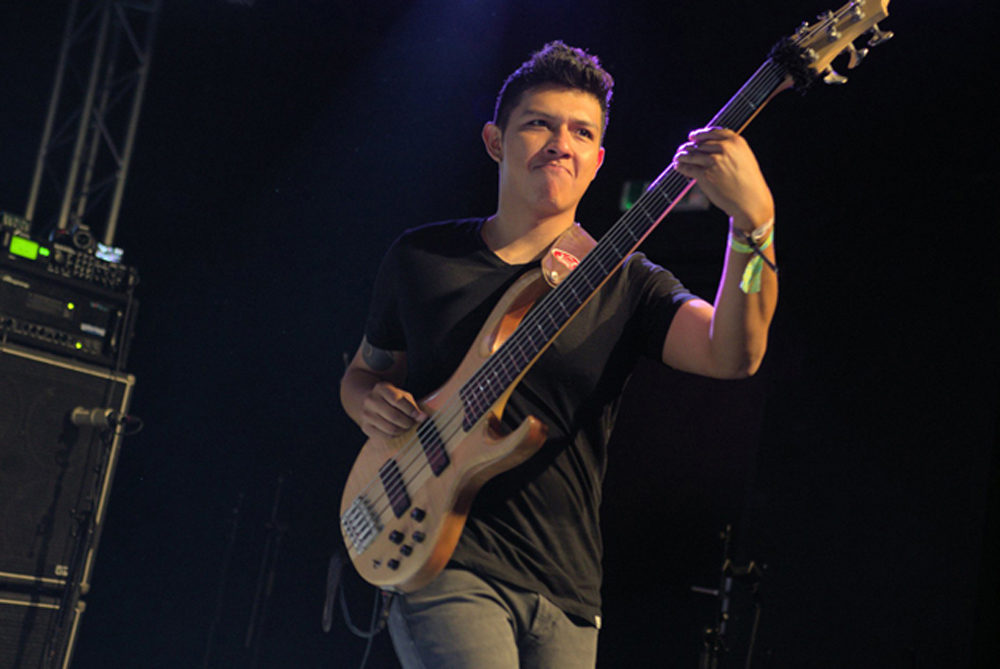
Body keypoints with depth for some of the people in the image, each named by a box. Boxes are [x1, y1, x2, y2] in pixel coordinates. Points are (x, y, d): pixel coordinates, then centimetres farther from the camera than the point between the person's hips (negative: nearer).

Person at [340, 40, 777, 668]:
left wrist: (754, 222, -32)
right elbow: (364, 368, 20)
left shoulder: (625, 283, 2)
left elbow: (733, 355, -16)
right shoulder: (420, 257, 6)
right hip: (443, 563, -2)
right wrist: (371, 401, -5)